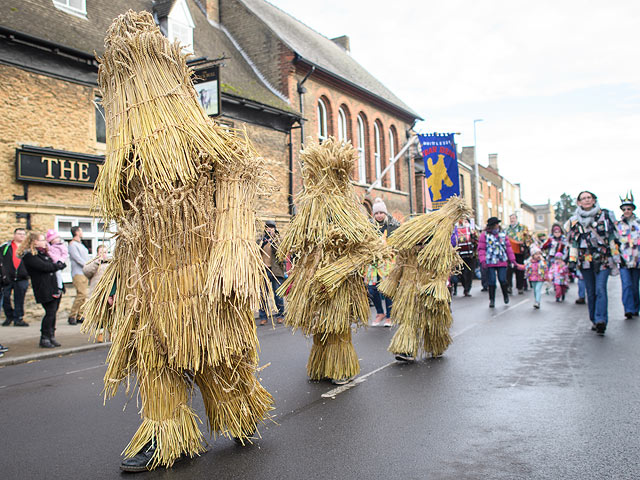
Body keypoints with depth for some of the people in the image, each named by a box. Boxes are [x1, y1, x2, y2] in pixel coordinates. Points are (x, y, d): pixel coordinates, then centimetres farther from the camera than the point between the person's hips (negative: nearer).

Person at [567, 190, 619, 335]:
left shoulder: (605, 215, 6)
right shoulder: (574, 220, 11)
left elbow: (613, 237, 7)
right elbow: (573, 242, 12)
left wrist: (615, 257, 3)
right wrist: (572, 260, 4)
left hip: (603, 259, -2)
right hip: (585, 260, 2)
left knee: (600, 289, -14)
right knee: (591, 292, 6)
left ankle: (601, 320, -18)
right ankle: (594, 321, 15)